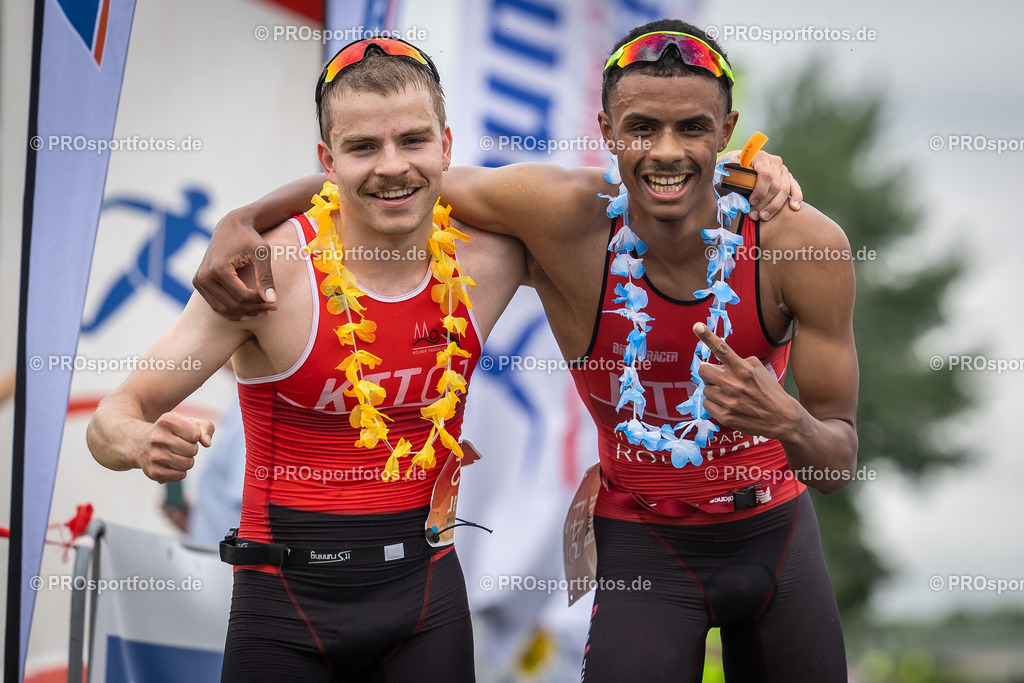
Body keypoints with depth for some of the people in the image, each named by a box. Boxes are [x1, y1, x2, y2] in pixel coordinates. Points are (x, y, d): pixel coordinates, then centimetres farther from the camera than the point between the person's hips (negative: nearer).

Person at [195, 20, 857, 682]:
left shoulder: (802, 242, -21)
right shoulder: (564, 214, -25)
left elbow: (840, 464, -15)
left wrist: (789, 422, -39)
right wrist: (241, 221, -28)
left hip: (777, 529, 2)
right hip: (643, 544, -2)